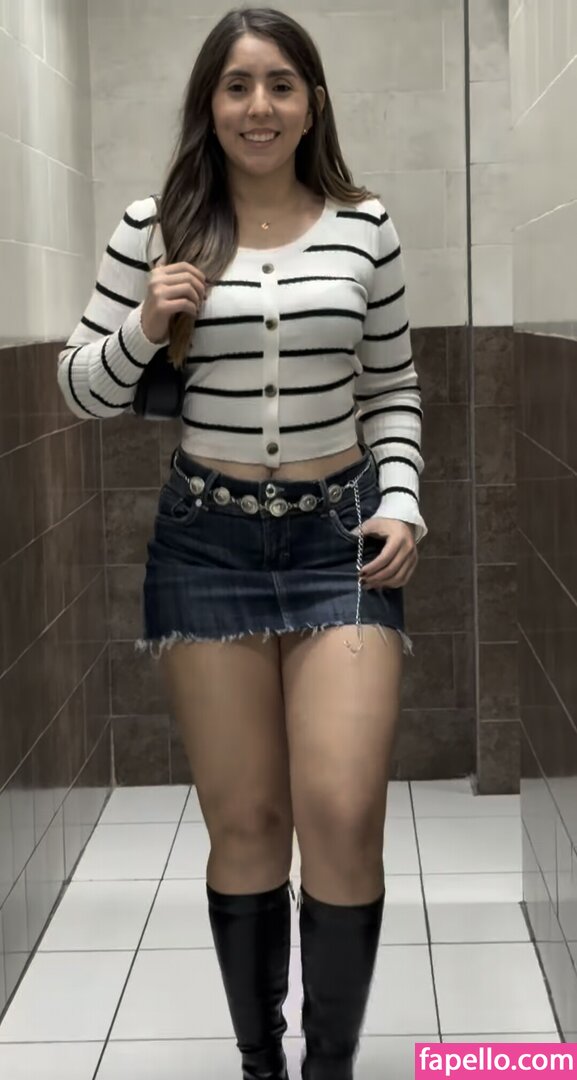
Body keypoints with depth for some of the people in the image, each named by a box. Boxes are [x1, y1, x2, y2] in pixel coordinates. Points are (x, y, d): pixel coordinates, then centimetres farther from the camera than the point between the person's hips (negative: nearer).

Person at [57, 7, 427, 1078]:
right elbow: (82, 389, 5)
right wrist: (142, 329, -13)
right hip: (206, 540, 0)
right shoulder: (155, 226, 0)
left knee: (343, 815, -9)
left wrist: (402, 505, -1)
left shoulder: (365, 226, 3)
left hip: (342, 535, 0)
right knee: (244, 823, 5)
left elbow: (392, 386, 12)